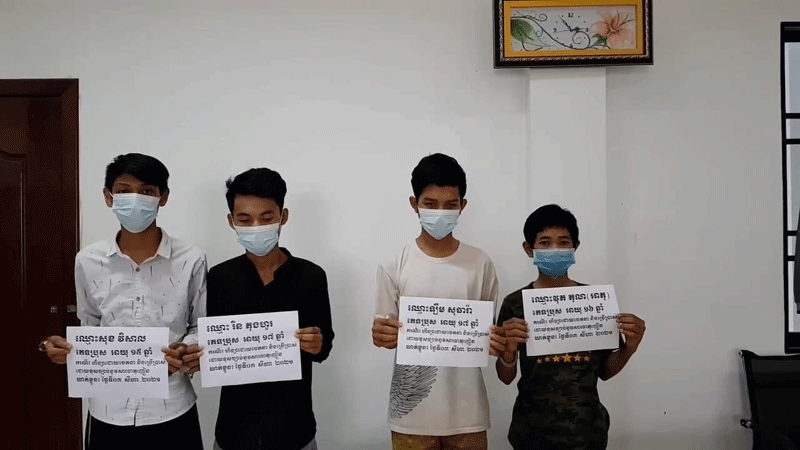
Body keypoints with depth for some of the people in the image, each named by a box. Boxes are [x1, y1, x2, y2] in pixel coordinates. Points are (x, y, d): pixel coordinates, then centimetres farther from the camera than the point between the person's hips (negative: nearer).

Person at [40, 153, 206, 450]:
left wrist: (186, 350, -17)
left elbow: (202, 328, 2)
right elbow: (90, 331, 11)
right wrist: (67, 347, -7)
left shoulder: (191, 261, -8)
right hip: (108, 414, 2)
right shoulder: (88, 261, -1)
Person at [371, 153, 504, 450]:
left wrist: (498, 342, -15)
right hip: (412, 410, -1)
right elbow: (384, 333, 0)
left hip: (466, 410, 1)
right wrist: (381, 335, -21)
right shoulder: (394, 266, -4)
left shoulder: (480, 264, -1)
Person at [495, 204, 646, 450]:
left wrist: (629, 348, -12)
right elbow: (506, 378, -2)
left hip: (586, 428, 2)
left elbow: (604, 370, 6)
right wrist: (509, 350, -22)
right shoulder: (516, 303, -7)